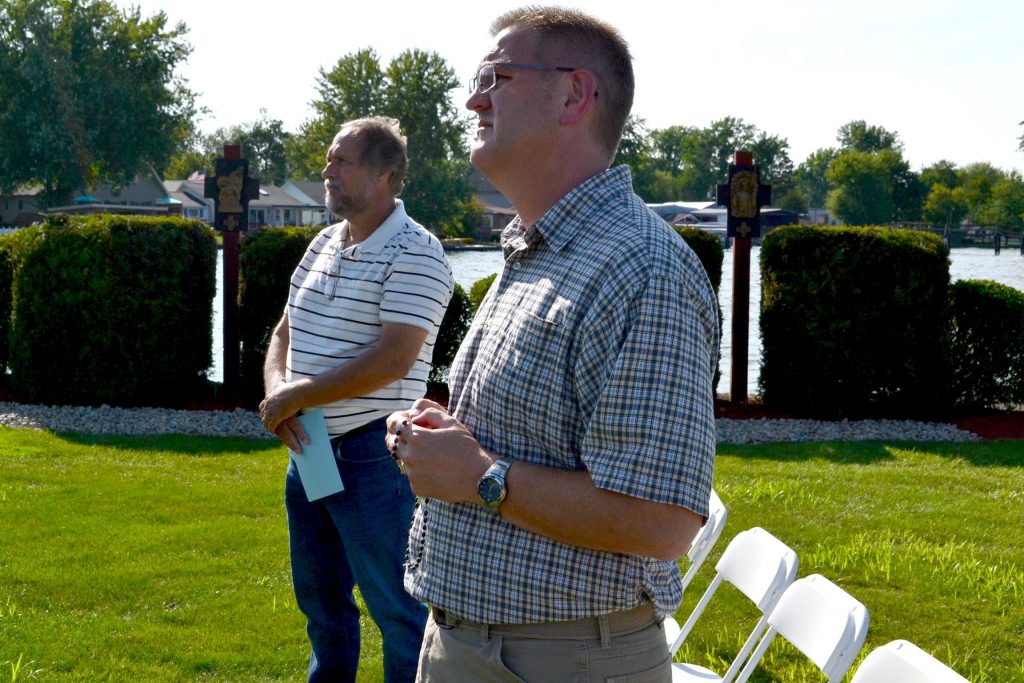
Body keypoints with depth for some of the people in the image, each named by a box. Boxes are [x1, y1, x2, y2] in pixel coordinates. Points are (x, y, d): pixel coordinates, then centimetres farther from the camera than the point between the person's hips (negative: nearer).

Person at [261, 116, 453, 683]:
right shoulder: (323, 244, 12)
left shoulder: (414, 254, -14)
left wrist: (297, 397, -16)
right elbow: (285, 332, 15)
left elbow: (392, 359, -22)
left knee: (396, 607, 0)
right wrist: (276, 392, -6)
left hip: (371, 454, -8)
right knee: (319, 596, 21)